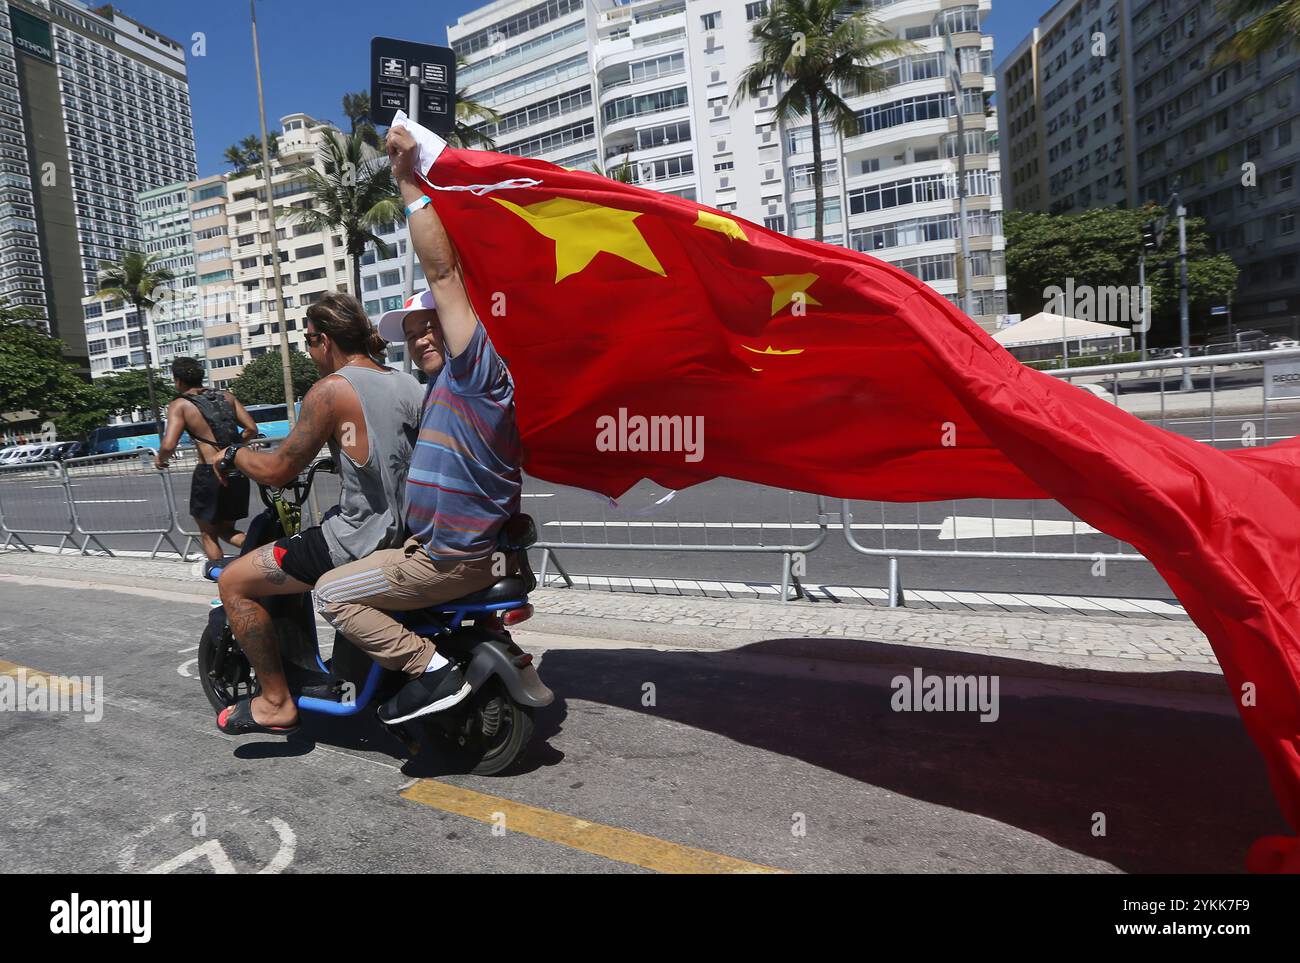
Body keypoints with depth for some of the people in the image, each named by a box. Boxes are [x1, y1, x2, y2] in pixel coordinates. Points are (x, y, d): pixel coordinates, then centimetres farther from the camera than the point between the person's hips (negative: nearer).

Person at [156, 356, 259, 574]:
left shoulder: (180, 405, -3)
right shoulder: (226, 396, 11)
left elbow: (168, 446, -13)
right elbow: (252, 429, 9)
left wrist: (160, 459, 8)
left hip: (210, 473, -5)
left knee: (208, 533, 14)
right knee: (226, 529, 18)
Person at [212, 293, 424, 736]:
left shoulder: (332, 388, -14)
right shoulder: (407, 382, 8)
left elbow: (278, 470, -12)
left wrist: (233, 455, 7)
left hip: (360, 539, -9)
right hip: (408, 531, 9)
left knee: (234, 582, 4)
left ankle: (277, 702, 10)